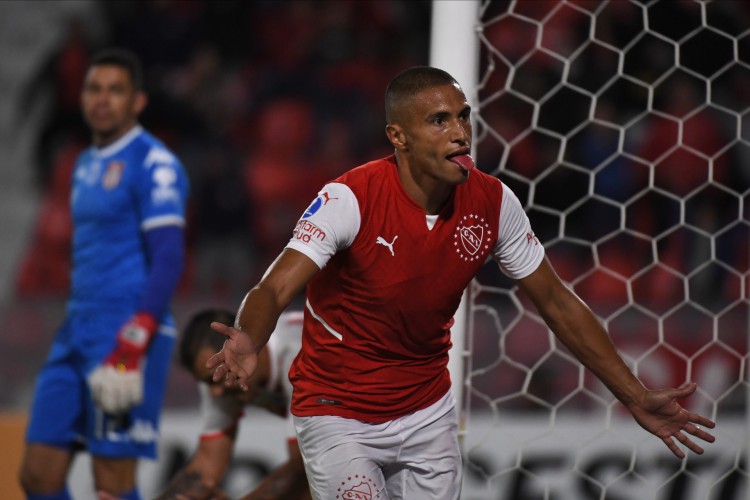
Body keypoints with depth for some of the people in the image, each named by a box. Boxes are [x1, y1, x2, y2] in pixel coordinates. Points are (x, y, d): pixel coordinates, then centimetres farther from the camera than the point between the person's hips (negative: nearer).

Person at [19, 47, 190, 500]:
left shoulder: (153, 164, -8)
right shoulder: (86, 165, 19)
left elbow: (168, 261, -16)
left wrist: (130, 349, -23)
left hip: (127, 337, -9)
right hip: (77, 332, 9)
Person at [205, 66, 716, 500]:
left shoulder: (492, 203, -8)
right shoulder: (352, 198, -23)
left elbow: (556, 303, 3)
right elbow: (274, 289, -32)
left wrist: (636, 398, 1)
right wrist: (247, 345, -55)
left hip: (428, 413, 5)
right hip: (338, 414, -5)